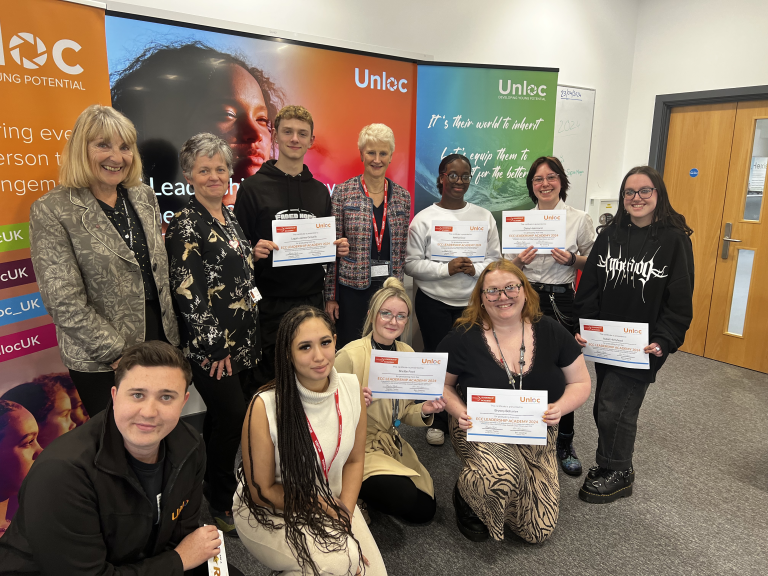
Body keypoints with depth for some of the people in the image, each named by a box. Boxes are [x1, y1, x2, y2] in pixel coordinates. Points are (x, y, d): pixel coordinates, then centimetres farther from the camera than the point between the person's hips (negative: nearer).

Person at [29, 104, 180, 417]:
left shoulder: (144, 197, 4)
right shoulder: (51, 210, -12)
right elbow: (64, 301, -16)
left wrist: (172, 331, 6)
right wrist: (117, 353, -15)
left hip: (160, 338, 5)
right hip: (100, 361, -4)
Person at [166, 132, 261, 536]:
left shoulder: (230, 219, 11)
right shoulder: (185, 226, -13)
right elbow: (188, 293, -17)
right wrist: (215, 347, -14)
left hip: (242, 341, 7)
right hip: (210, 347, -7)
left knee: (221, 417, 17)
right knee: (233, 417, 0)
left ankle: (213, 484, 36)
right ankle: (222, 503, 21)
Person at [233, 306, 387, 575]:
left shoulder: (352, 388, -12)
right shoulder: (264, 407, -26)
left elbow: (355, 460, 1)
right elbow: (262, 491, -15)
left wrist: (344, 517, -11)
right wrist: (329, 512, -16)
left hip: (334, 503, 5)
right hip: (270, 515, -4)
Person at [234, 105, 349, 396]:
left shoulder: (320, 190, 12)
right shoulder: (254, 187, -1)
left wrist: (338, 248, -2)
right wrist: (253, 252, -22)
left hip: (312, 300, 4)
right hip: (269, 304, -3)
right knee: (266, 382, 5)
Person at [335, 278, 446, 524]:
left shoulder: (407, 352, -1)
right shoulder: (350, 355, -20)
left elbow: (403, 412, 8)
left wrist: (424, 411, -12)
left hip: (391, 444, 7)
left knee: (426, 510, 5)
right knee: (408, 500, -18)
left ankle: (364, 494, 24)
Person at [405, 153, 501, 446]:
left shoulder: (484, 216, 5)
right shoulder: (423, 218, -2)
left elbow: (495, 259, 6)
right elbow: (412, 263, -6)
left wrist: (475, 269, -14)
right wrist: (446, 269, -18)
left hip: (472, 303, 2)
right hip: (433, 303, -1)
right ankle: (439, 422, 25)